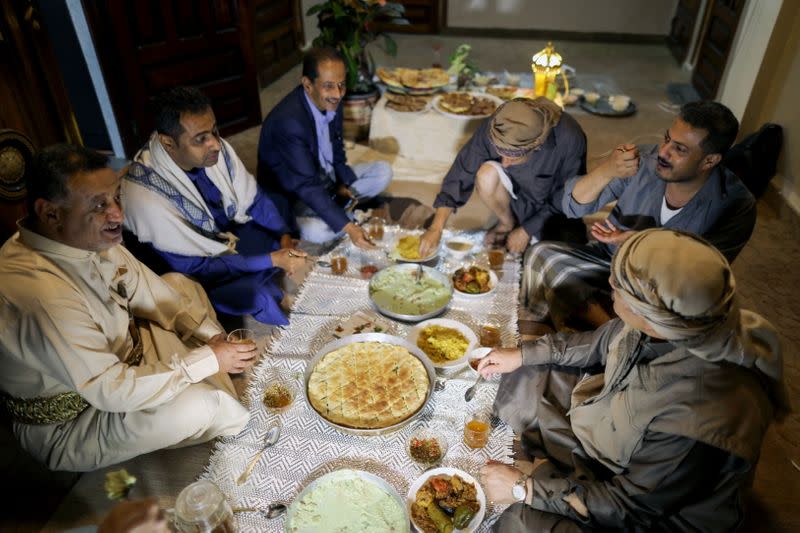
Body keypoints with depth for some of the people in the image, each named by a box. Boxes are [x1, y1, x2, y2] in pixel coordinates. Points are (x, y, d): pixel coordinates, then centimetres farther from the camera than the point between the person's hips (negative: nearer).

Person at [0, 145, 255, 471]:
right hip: (66, 423, -8)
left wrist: (212, 336, -10)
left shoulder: (90, 237, -14)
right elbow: (108, 390, -32)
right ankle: (243, 425, 12)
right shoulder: (41, 296, -38)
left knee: (179, 284, 5)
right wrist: (208, 360, -26)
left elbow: (152, 292, -1)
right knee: (197, 405, -26)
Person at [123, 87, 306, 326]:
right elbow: (192, 267, -28)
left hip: (231, 232, 6)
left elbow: (254, 199, -3)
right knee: (255, 295, -30)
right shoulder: (144, 194, -34)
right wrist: (272, 260, -30)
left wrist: (285, 237, -19)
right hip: (196, 271, -6)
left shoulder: (216, 149, -18)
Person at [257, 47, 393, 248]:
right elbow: (305, 186, -34)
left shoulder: (331, 102, -9)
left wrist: (344, 184, -7)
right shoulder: (287, 121, -33)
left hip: (327, 179, 7)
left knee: (383, 171, 2)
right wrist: (348, 227, -38)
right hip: (292, 196, -7)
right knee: (317, 231, -35)